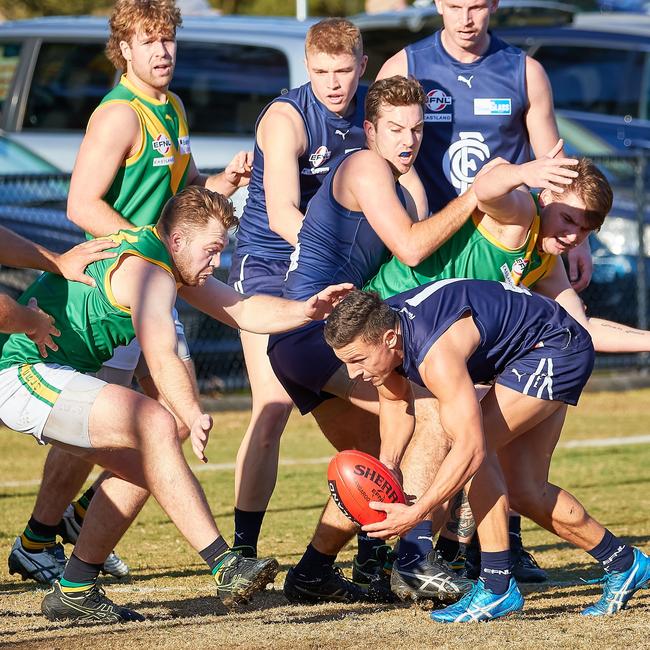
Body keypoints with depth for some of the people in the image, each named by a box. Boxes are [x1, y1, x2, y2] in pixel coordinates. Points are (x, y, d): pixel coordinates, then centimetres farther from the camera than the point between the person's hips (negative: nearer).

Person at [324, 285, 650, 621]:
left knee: (474, 445, -24)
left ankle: (497, 587, -19)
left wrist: (414, 514, -37)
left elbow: (470, 448, -40)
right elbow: (396, 402, 8)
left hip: (557, 347, -10)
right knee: (524, 490, 9)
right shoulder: (380, 329, -11)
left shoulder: (436, 353, -38)